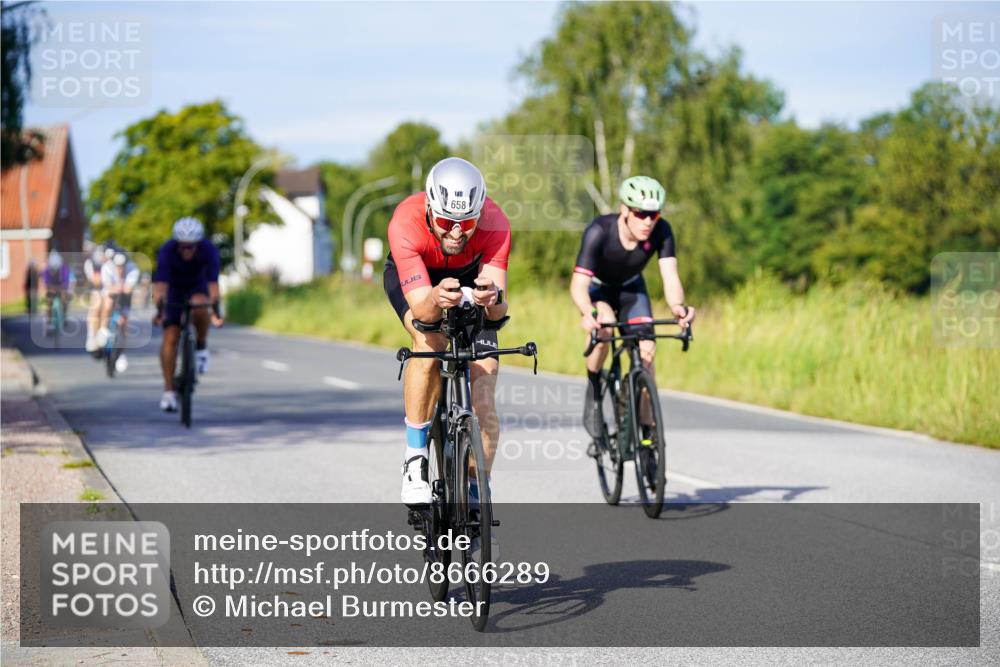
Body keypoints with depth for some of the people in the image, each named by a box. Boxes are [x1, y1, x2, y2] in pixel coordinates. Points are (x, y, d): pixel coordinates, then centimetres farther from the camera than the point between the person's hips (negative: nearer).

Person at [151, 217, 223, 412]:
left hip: (197, 288, 0)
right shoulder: (167, 251, -30)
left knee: (199, 306, -36)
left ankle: (202, 347, -10)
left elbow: (213, 282, -37)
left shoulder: (208, 250, -28)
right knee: (170, 338, -13)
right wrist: (159, 311, -51)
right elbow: (161, 284, -38)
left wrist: (216, 311, -49)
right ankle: (168, 391, -7)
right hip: (175, 291, 0)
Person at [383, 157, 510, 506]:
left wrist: (492, 298, -63)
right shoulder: (406, 223, -39)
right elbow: (421, 309, -44)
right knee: (429, 343, -34)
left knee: (483, 406, -9)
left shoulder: (494, 224, -36)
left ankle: (475, 496, 7)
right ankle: (415, 457, -18)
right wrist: (436, 299, -66)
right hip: (412, 278, -1)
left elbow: (499, 310, -40)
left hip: (470, 277, 2)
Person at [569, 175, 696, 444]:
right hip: (597, 287, -3)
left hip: (631, 288, 3)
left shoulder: (661, 231, -29)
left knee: (646, 353, -11)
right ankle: (592, 397, -13)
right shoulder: (599, 231, -37)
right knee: (604, 325, -34)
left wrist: (677, 306, -59)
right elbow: (578, 283, -43)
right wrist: (588, 314, -64)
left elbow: (670, 276, -36)